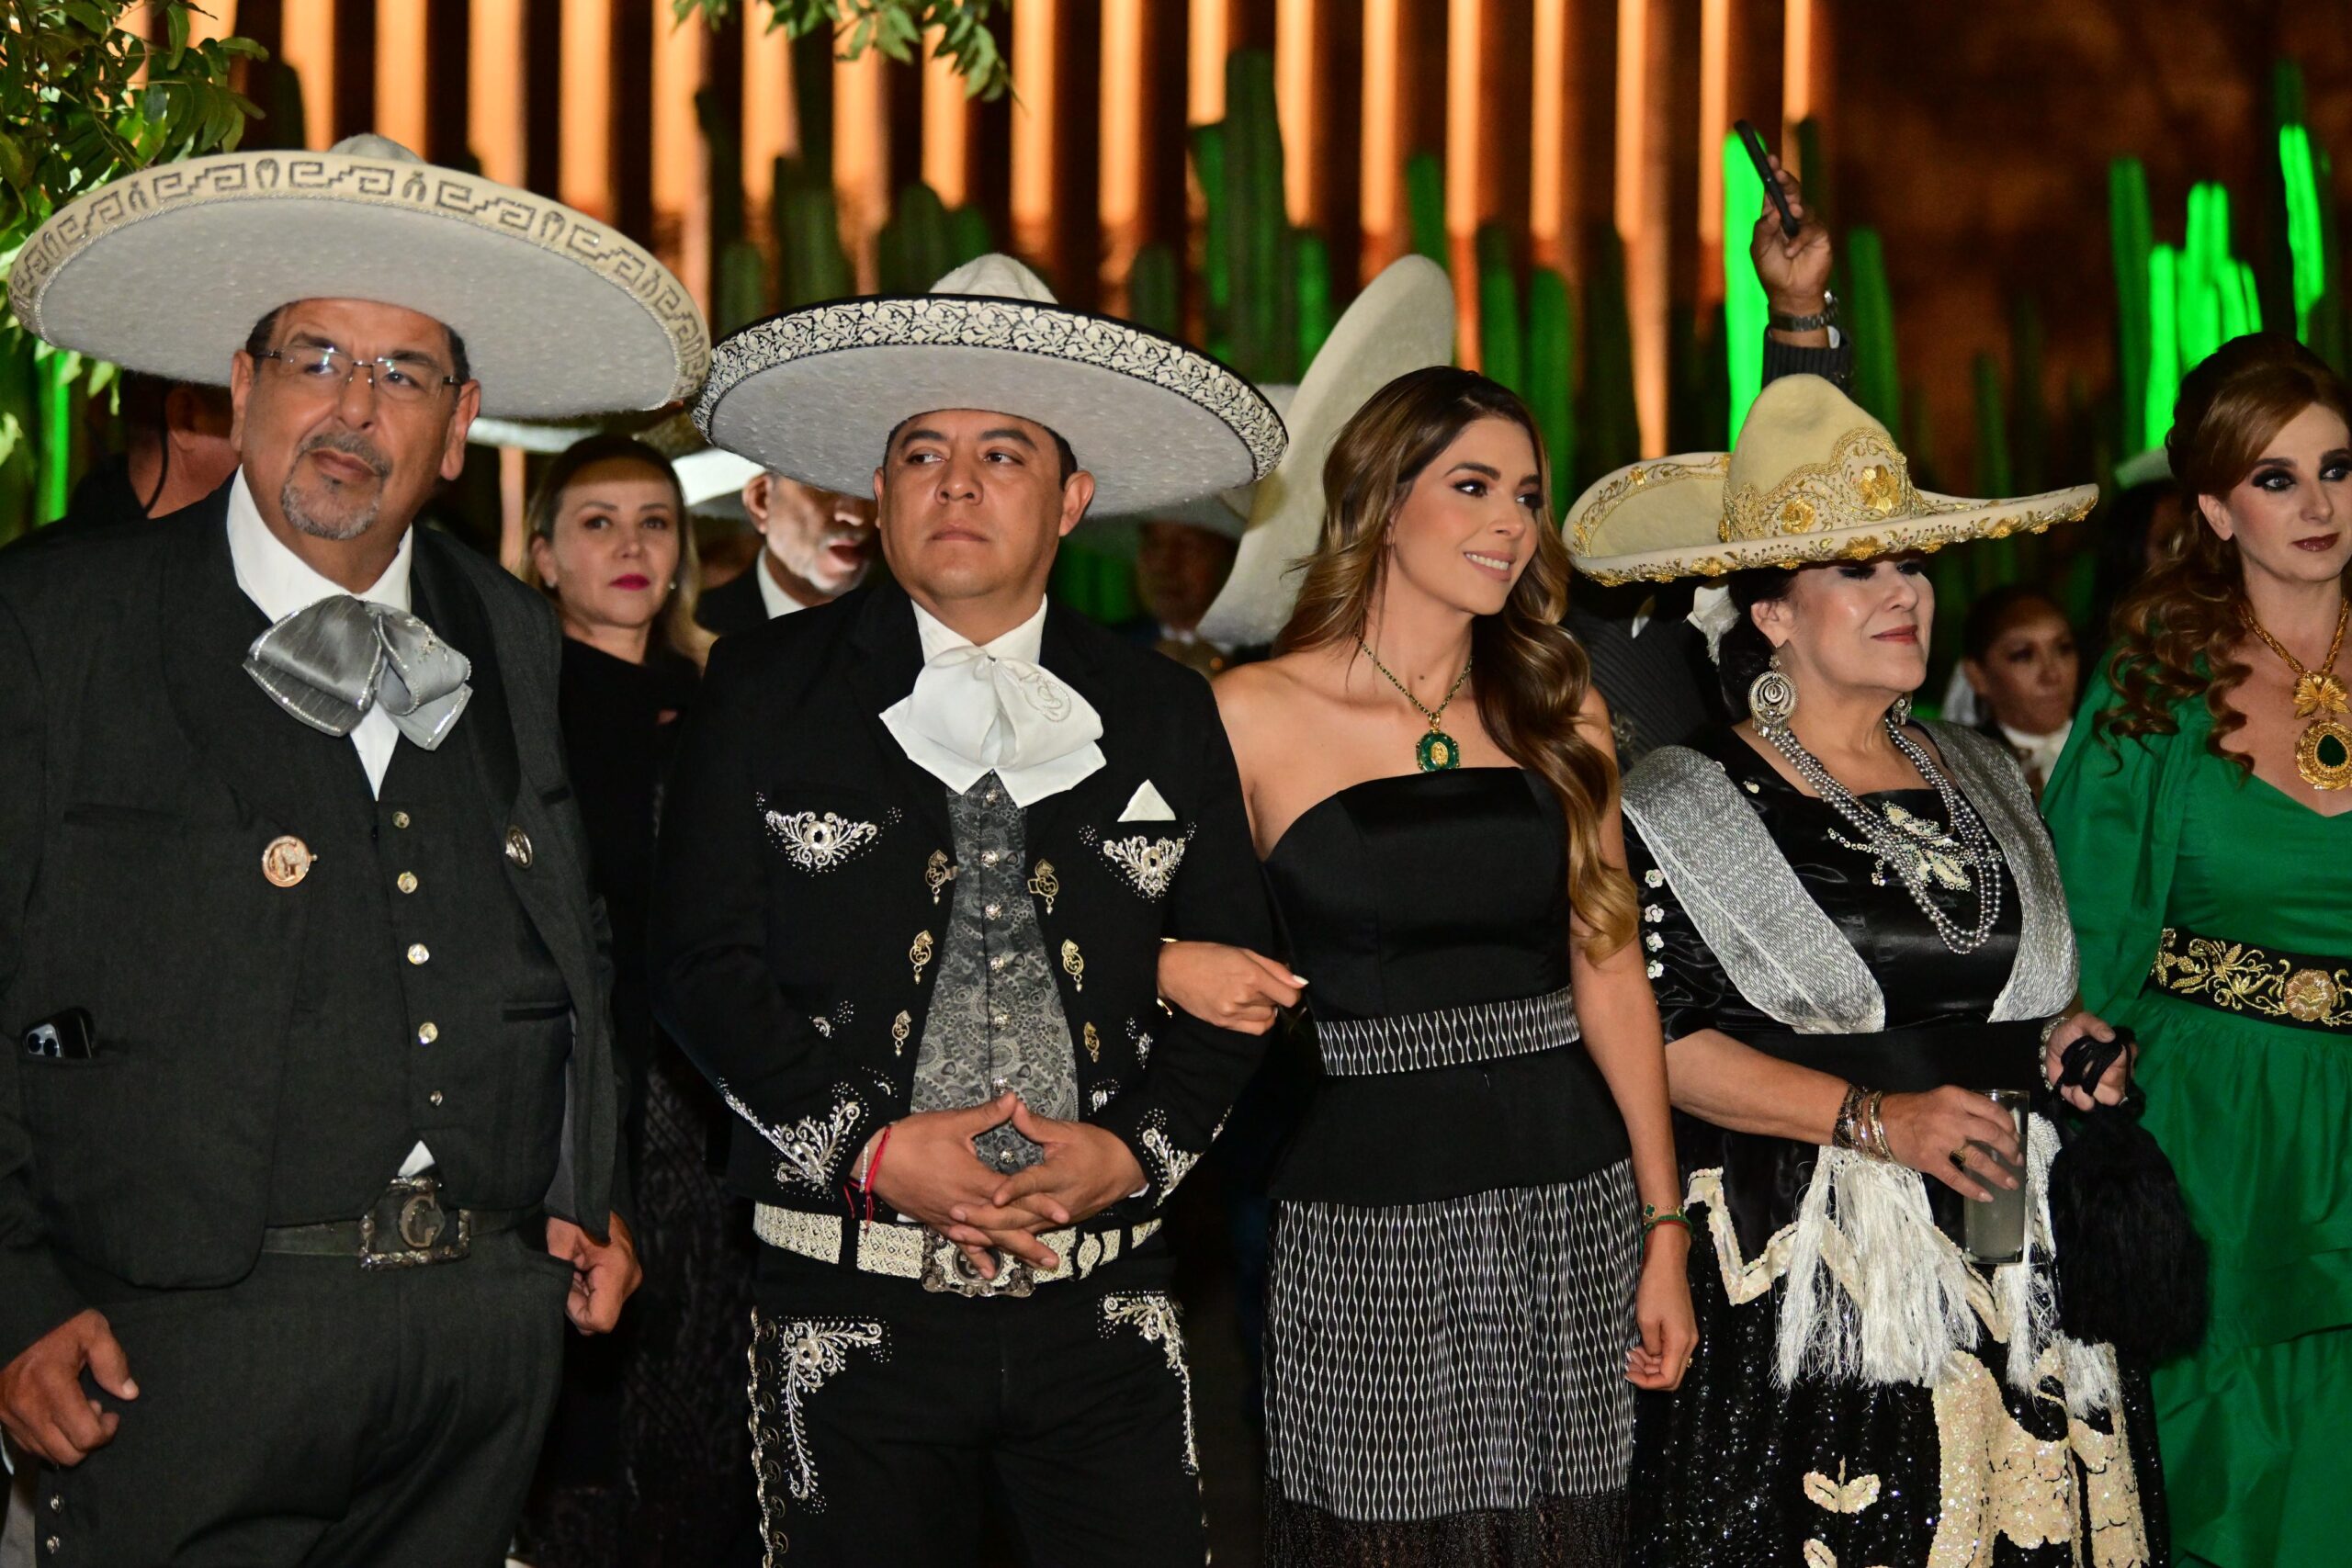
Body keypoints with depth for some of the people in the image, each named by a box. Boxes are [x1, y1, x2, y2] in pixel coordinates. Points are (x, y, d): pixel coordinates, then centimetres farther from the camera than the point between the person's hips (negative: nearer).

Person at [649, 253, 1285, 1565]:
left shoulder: (1164, 713, 9)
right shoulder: (767, 694, 3)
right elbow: (704, 963, -2)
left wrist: (1139, 1147, -7)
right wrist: (870, 1149, -12)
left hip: (1107, 1310, 2)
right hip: (856, 1310, -1)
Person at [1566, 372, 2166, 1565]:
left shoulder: (1981, 777, 15)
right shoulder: (1684, 806, -2)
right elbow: (1660, 1040, -11)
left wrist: (2066, 1034, 3)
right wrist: (1871, 1118, -17)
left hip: (2020, 1265, 5)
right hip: (1808, 1277, -5)